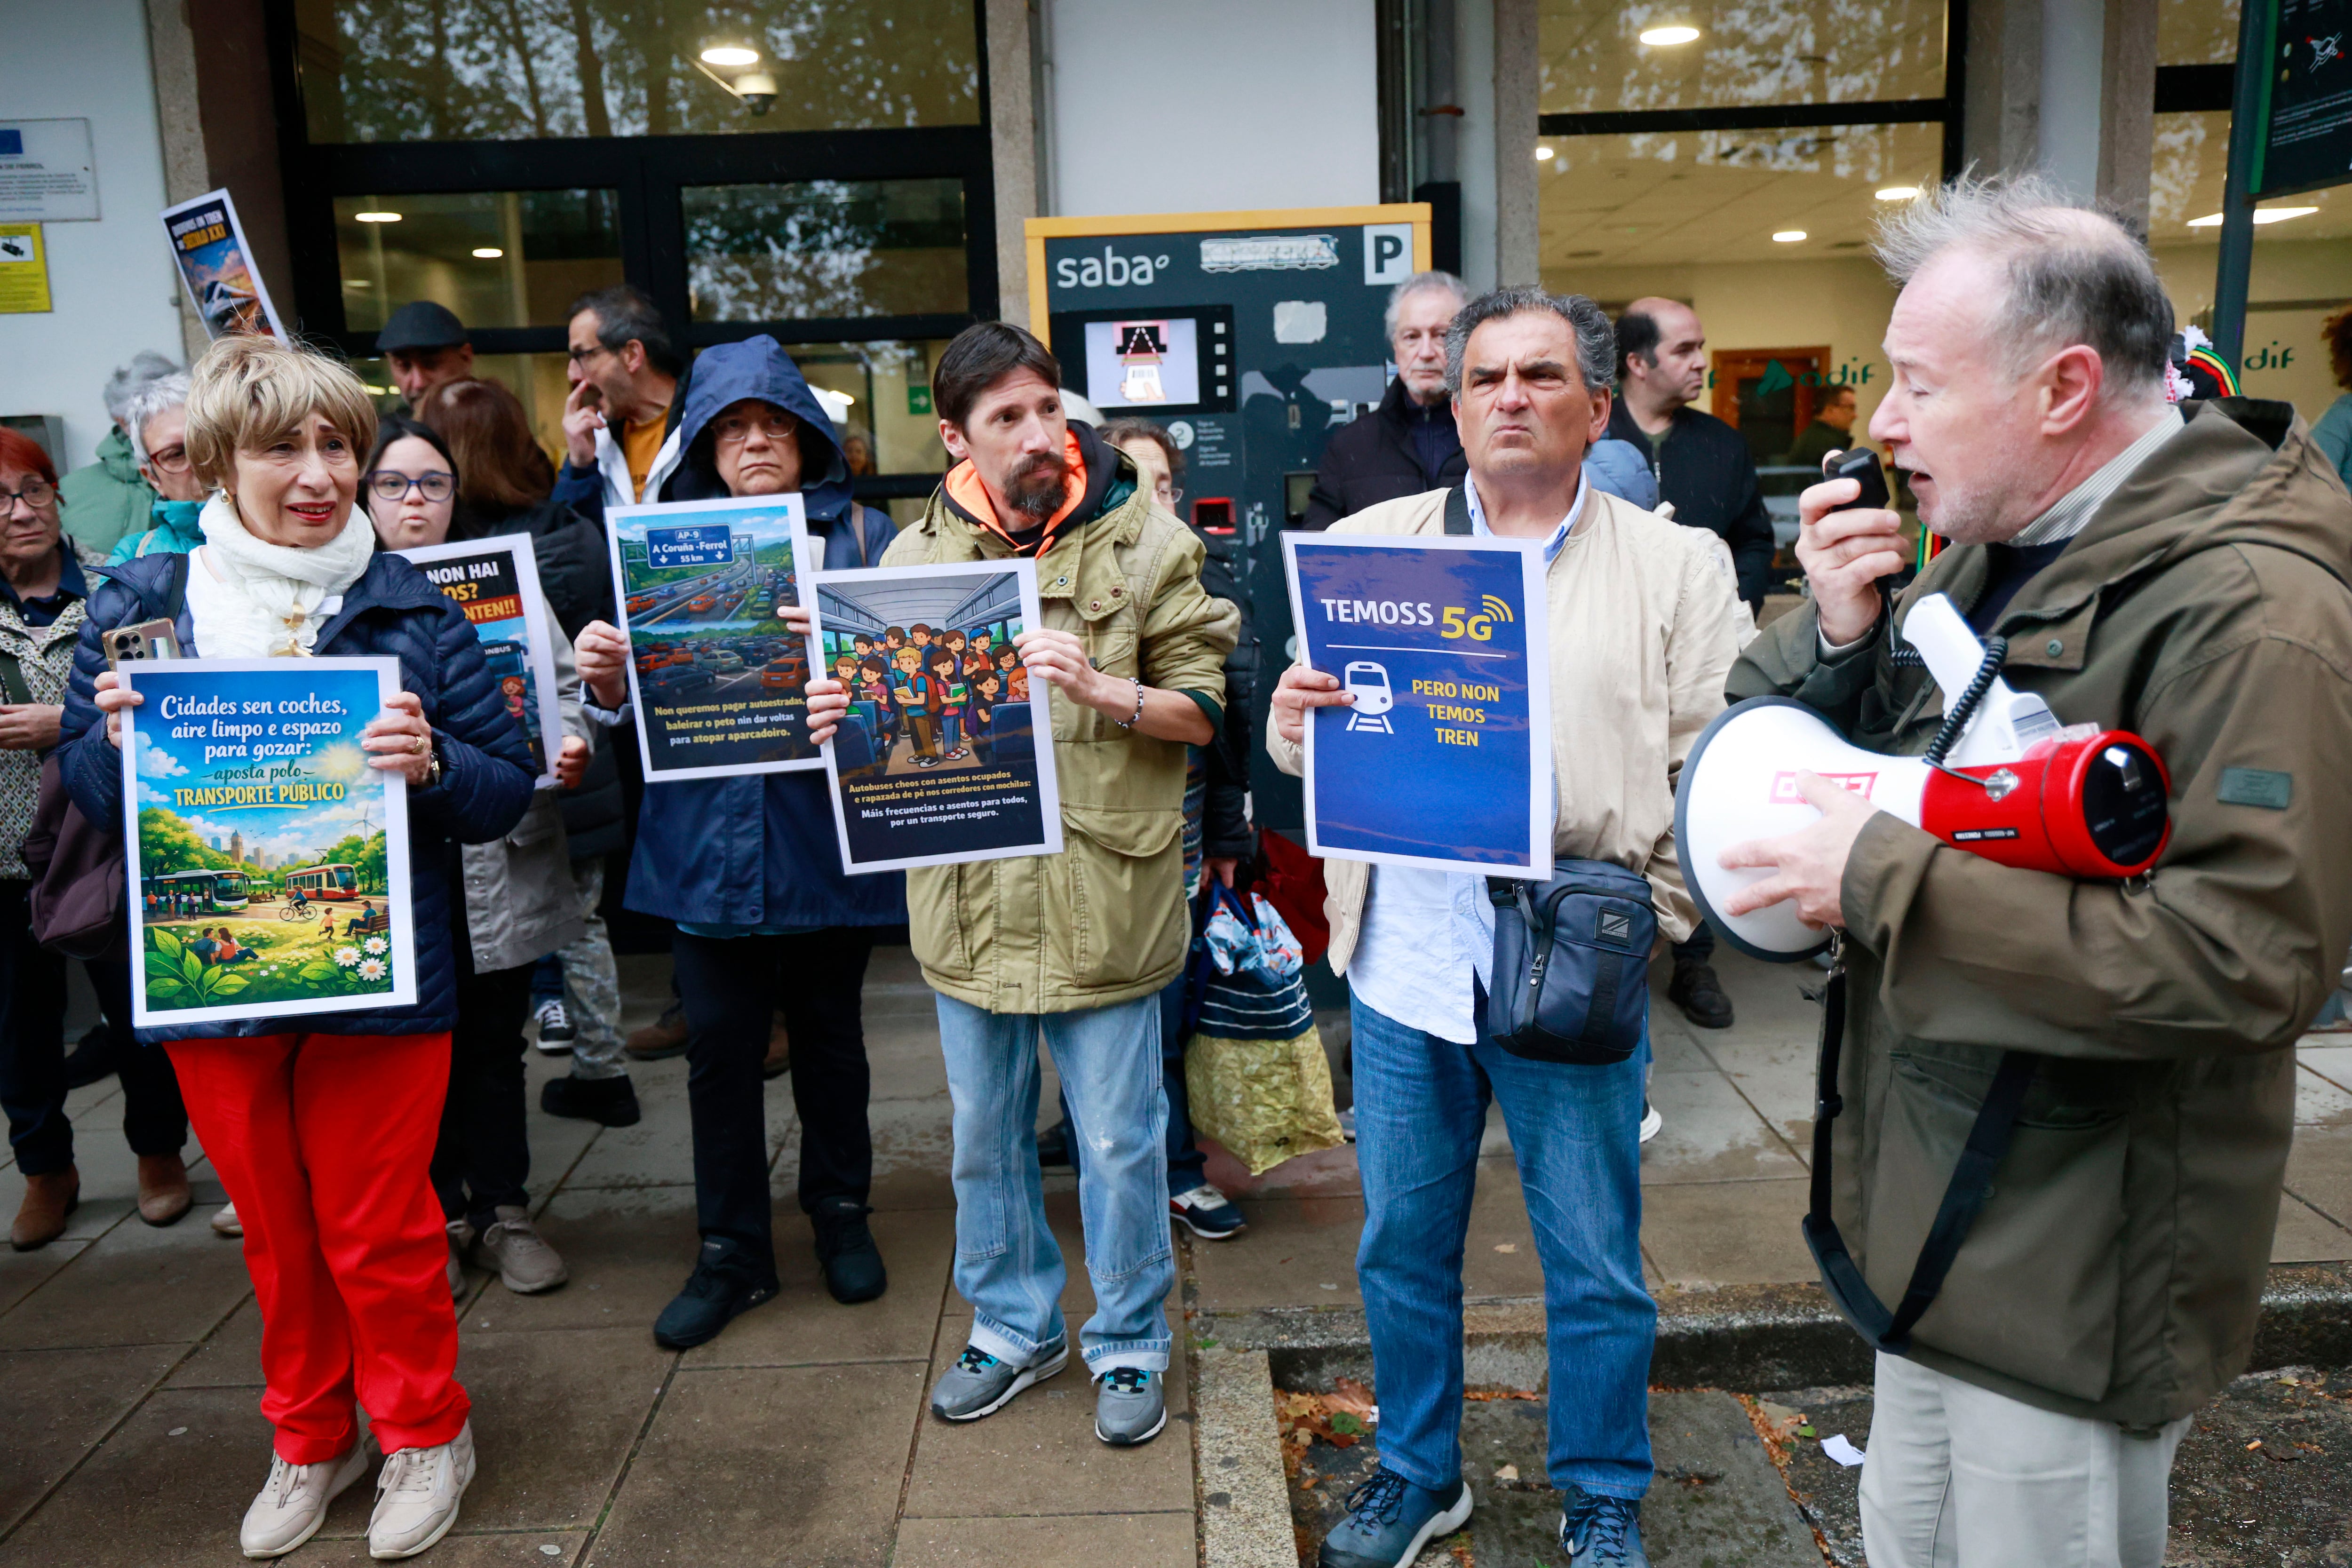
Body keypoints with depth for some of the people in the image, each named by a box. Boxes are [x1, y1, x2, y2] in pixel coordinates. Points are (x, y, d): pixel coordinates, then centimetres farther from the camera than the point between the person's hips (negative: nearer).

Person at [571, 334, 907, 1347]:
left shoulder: (863, 534, 3)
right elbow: (648, 693, 5)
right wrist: (609, 678, -16)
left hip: (825, 833, -1)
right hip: (710, 835, 2)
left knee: (829, 1034, 12)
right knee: (719, 1046, 5)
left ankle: (840, 1215, 33)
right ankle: (731, 1253, 22)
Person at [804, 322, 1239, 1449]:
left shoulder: (1144, 545, -5)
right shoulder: (916, 557, 4)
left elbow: (1202, 714, -5)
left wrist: (1097, 689, -21)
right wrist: (846, 718, -8)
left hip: (1103, 892, -3)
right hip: (969, 894, 4)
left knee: (1120, 1142, 9)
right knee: (985, 1136, 18)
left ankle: (1129, 1343, 31)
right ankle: (1014, 1325, 40)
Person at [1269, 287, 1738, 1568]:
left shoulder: (1675, 564, 2)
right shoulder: (1370, 544, 7)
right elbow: (1303, 741, 7)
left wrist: (1632, 897, -18)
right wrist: (1295, 717, -16)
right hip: (1402, 966, 2)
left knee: (1596, 1267, 12)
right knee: (1402, 1247, 16)